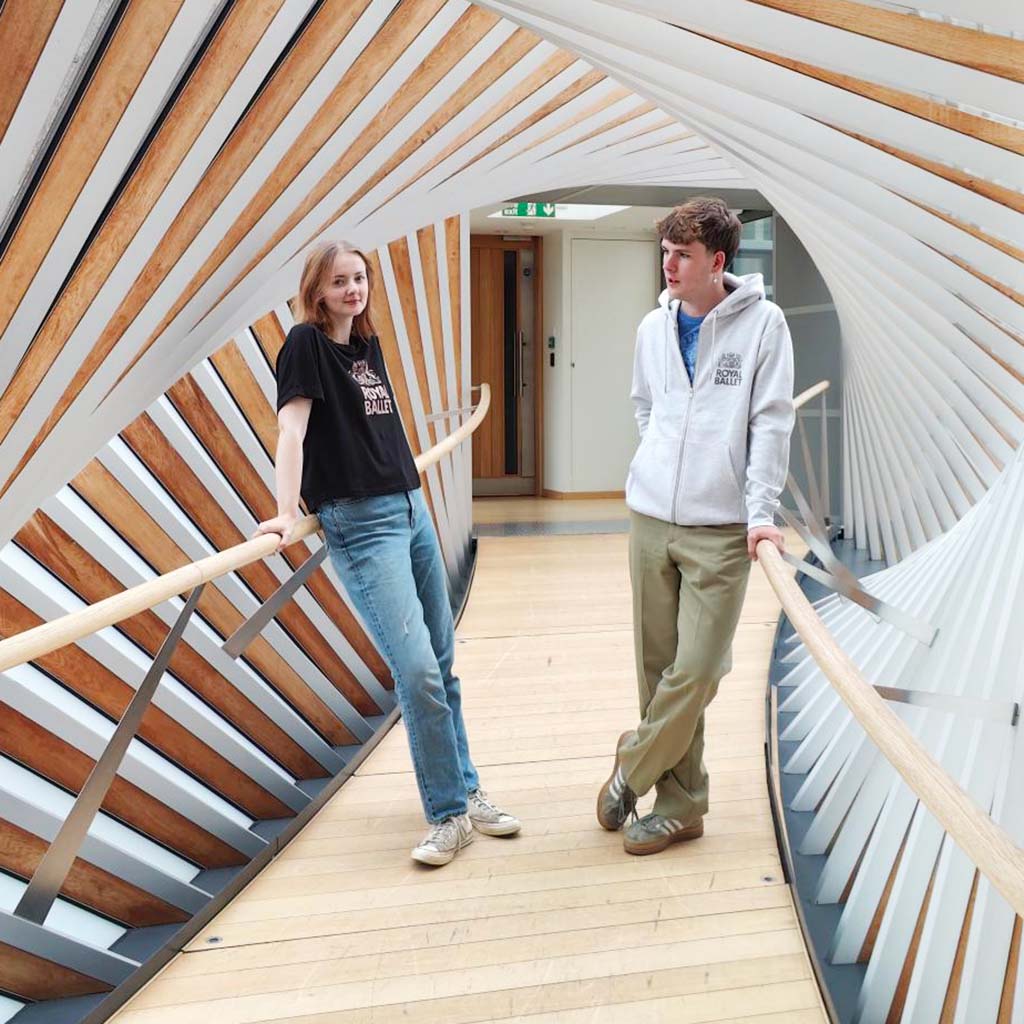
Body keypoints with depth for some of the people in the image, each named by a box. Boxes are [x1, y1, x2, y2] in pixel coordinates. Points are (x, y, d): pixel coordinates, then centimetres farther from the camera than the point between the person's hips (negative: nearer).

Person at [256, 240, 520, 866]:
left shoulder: (370, 344, 15)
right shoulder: (306, 343, -6)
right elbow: (292, 431, -16)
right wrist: (287, 513, -24)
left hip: (411, 509, 7)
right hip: (360, 524, -7)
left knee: (442, 661, 10)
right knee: (416, 669, -15)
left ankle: (466, 792, 23)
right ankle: (449, 814, -1)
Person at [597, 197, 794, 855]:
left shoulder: (762, 322, -4)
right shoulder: (654, 327, 10)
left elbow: (772, 422, -7)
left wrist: (760, 512, -13)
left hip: (720, 528, -4)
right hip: (650, 518, 5)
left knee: (696, 670, -7)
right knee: (658, 667, 7)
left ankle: (632, 769, 17)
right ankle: (680, 804, 19)